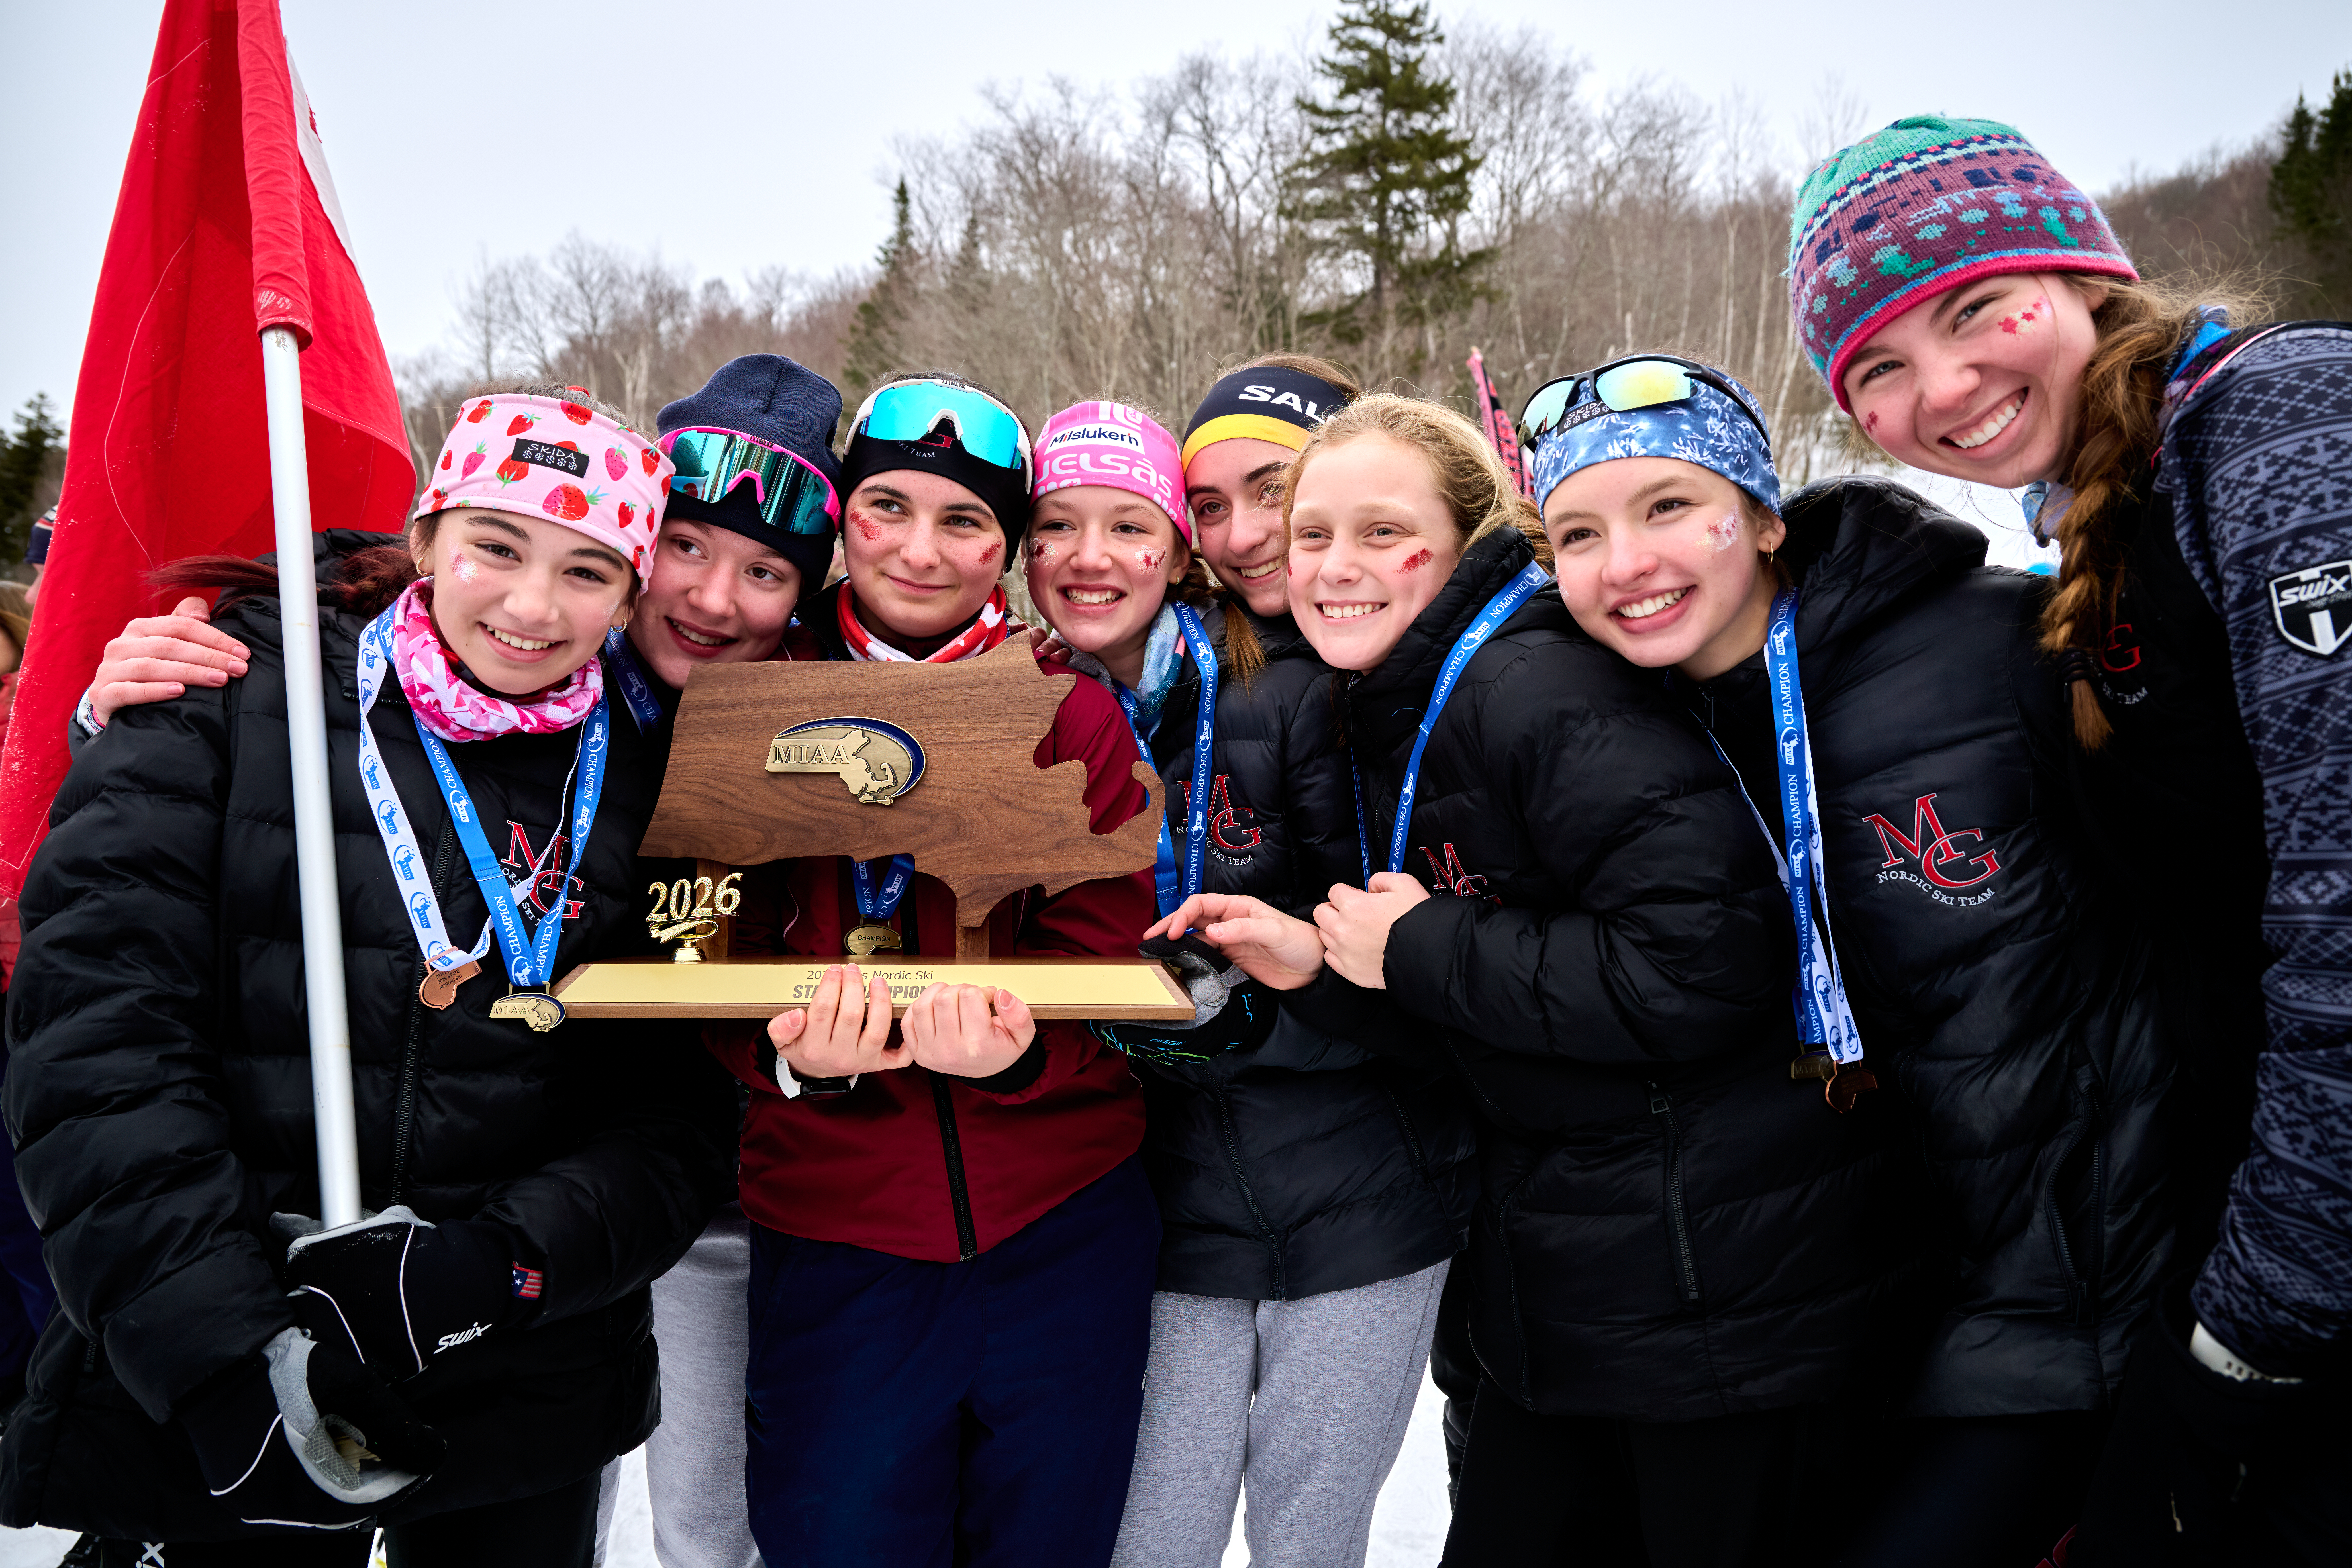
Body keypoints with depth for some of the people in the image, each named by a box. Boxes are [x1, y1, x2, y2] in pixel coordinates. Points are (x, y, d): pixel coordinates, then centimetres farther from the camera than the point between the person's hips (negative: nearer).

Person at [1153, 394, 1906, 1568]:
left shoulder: (1539, 692, -20)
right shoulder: (1393, 719, 8)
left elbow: (1701, 967, -29)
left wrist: (1424, 949, -20)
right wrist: (1323, 969, -7)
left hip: (1714, 1279, -9)